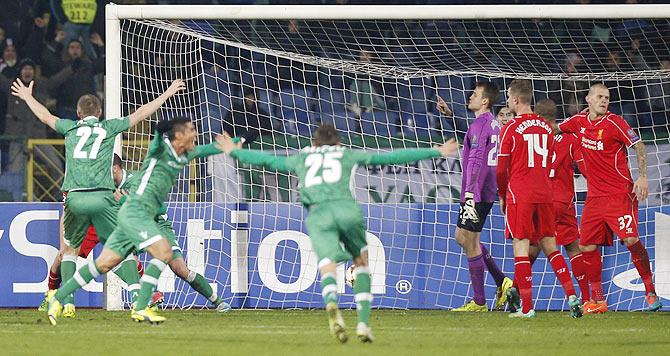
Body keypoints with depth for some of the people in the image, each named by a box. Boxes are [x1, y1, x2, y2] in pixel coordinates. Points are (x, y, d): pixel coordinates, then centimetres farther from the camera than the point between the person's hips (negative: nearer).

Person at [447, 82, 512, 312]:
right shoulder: (494, 124, 14)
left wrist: (470, 193, -25)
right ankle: (501, 281, 16)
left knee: (471, 244, -3)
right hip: (488, 193, 10)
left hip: (476, 193, -10)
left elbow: (476, 161, -22)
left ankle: (479, 302, 2)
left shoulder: (479, 124, -15)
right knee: (461, 237, 19)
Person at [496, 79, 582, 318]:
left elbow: (501, 169, -5)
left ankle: (527, 308, -7)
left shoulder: (511, 128, -7)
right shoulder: (546, 127, 11)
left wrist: (502, 196, 9)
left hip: (519, 194, -5)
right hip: (544, 195, 5)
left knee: (521, 247, -4)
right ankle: (572, 297, 0)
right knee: (550, 246, 11)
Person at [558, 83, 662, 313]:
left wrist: (642, 176, -18)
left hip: (620, 193, -6)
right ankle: (598, 300, 10)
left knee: (631, 240, -17)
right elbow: (556, 129, 25)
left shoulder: (614, 123, -8)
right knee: (587, 246, 1)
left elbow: (639, 147, -8)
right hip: (594, 197, 6)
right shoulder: (579, 122, 8)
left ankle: (650, 292, -5)